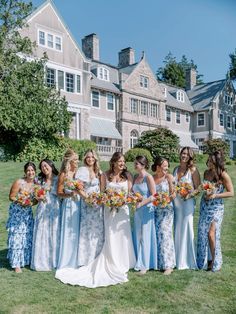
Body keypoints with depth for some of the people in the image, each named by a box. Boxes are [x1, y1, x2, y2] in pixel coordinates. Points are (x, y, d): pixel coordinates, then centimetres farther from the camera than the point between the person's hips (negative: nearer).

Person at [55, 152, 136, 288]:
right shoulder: (105, 175, 2)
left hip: (123, 209, 1)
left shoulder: (127, 175, 3)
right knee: (110, 238, 1)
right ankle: (113, 266, 14)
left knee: (122, 237, 5)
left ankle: (122, 265, 21)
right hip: (109, 210, -1)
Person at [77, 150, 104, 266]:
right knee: (87, 229, -2)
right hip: (86, 203, -5)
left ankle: (96, 257, 19)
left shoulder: (98, 171, 12)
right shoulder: (82, 170, -4)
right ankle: (86, 258, 8)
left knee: (98, 229, 7)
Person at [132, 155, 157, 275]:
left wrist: (141, 203, -20)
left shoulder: (148, 177, -12)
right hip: (137, 210, 6)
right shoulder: (135, 177, 8)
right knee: (137, 236, 11)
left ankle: (145, 265, 14)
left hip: (146, 209, -6)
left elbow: (153, 196, -14)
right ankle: (138, 262, 24)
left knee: (145, 236, 2)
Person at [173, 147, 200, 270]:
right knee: (177, 230, 11)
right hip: (176, 203, 5)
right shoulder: (176, 169, 10)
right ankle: (178, 259, 24)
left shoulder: (193, 170, -6)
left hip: (187, 203, -5)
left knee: (186, 230, -1)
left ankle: (187, 260, 13)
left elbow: (198, 188, -5)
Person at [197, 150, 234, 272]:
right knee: (202, 233, 8)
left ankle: (215, 261, 6)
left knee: (211, 233, -12)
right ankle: (204, 261, 23)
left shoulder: (223, 175, -12)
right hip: (204, 206, 6)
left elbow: (231, 192, -9)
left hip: (216, 207, -6)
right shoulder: (206, 172, 4)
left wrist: (215, 195, -18)